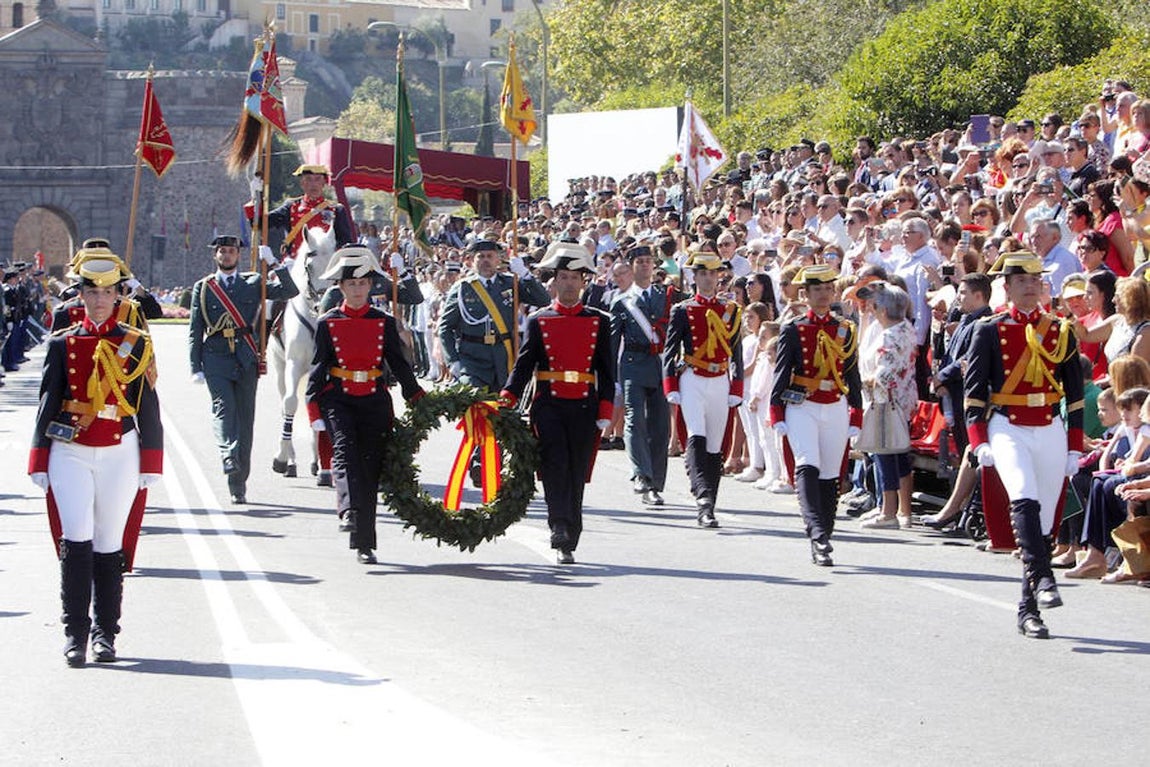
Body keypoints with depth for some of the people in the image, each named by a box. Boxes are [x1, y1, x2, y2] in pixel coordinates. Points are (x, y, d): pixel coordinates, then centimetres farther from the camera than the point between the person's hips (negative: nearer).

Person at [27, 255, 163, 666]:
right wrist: (40, 462, 5)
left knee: (109, 546, 4)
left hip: (119, 455, 0)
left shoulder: (136, 345, 4)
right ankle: (75, 633, -6)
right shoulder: (62, 345, 5)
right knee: (75, 541, -11)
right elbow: (48, 404, 8)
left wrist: (150, 463, 3)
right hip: (70, 453, 0)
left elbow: (148, 408, 6)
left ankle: (105, 634, 13)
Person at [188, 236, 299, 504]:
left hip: (246, 361, 1)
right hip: (216, 360, -1)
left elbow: (289, 291, 2)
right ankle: (228, 454, -43)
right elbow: (195, 331, 9)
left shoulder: (253, 283, 12)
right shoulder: (203, 288, 11)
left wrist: (273, 263, -5)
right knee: (223, 405, -23)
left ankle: (239, 484, 7)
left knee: (245, 417, 1)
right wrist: (196, 368, 1)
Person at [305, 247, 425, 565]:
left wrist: (419, 401, 4)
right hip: (339, 401, -1)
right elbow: (318, 367, 3)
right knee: (344, 453, -25)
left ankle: (364, 543, 6)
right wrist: (314, 408, -6)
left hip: (375, 403, 1)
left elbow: (399, 364, 10)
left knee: (370, 467, 1)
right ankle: (350, 512, -45)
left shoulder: (385, 322, 8)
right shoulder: (328, 323, 4)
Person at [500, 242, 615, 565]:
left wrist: (605, 414, 2)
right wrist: (508, 397, -12)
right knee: (555, 467, -18)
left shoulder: (598, 322, 10)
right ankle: (560, 534, -23)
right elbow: (524, 364, 4)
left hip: (584, 409, 1)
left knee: (576, 476, 4)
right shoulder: (538, 321, 8)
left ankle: (568, 542, 12)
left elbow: (606, 371, 9)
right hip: (548, 406, -1)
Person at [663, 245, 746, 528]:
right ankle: (703, 499, -30)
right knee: (697, 438, -19)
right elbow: (670, 351, 2)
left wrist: (736, 389, 6)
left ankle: (706, 506, 13)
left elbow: (735, 353, 11)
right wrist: (671, 388, -6)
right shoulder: (682, 311, 2)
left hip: (720, 384, 3)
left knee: (715, 446, 6)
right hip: (692, 381, -3)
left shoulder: (731, 310, 9)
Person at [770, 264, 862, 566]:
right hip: (802, 408, -3)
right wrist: (777, 415, -6)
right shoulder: (793, 330, 1)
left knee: (829, 476, 4)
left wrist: (855, 418, 9)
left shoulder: (846, 330, 9)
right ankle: (818, 535, -30)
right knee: (808, 468, -19)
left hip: (836, 410, 3)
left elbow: (852, 376, 12)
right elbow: (781, 373, 1)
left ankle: (820, 544, 10)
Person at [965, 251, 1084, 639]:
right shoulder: (990, 330, 2)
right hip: (1008, 429, -3)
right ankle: (1042, 578, -35)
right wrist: (979, 441, -8)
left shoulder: (1060, 331, 9)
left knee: (1043, 520, 3)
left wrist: (1074, 447, 7)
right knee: (1024, 500, -28)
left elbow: (1075, 393, 12)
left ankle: (1029, 608, 7)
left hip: (1051, 432, 3)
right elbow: (974, 389, 1)